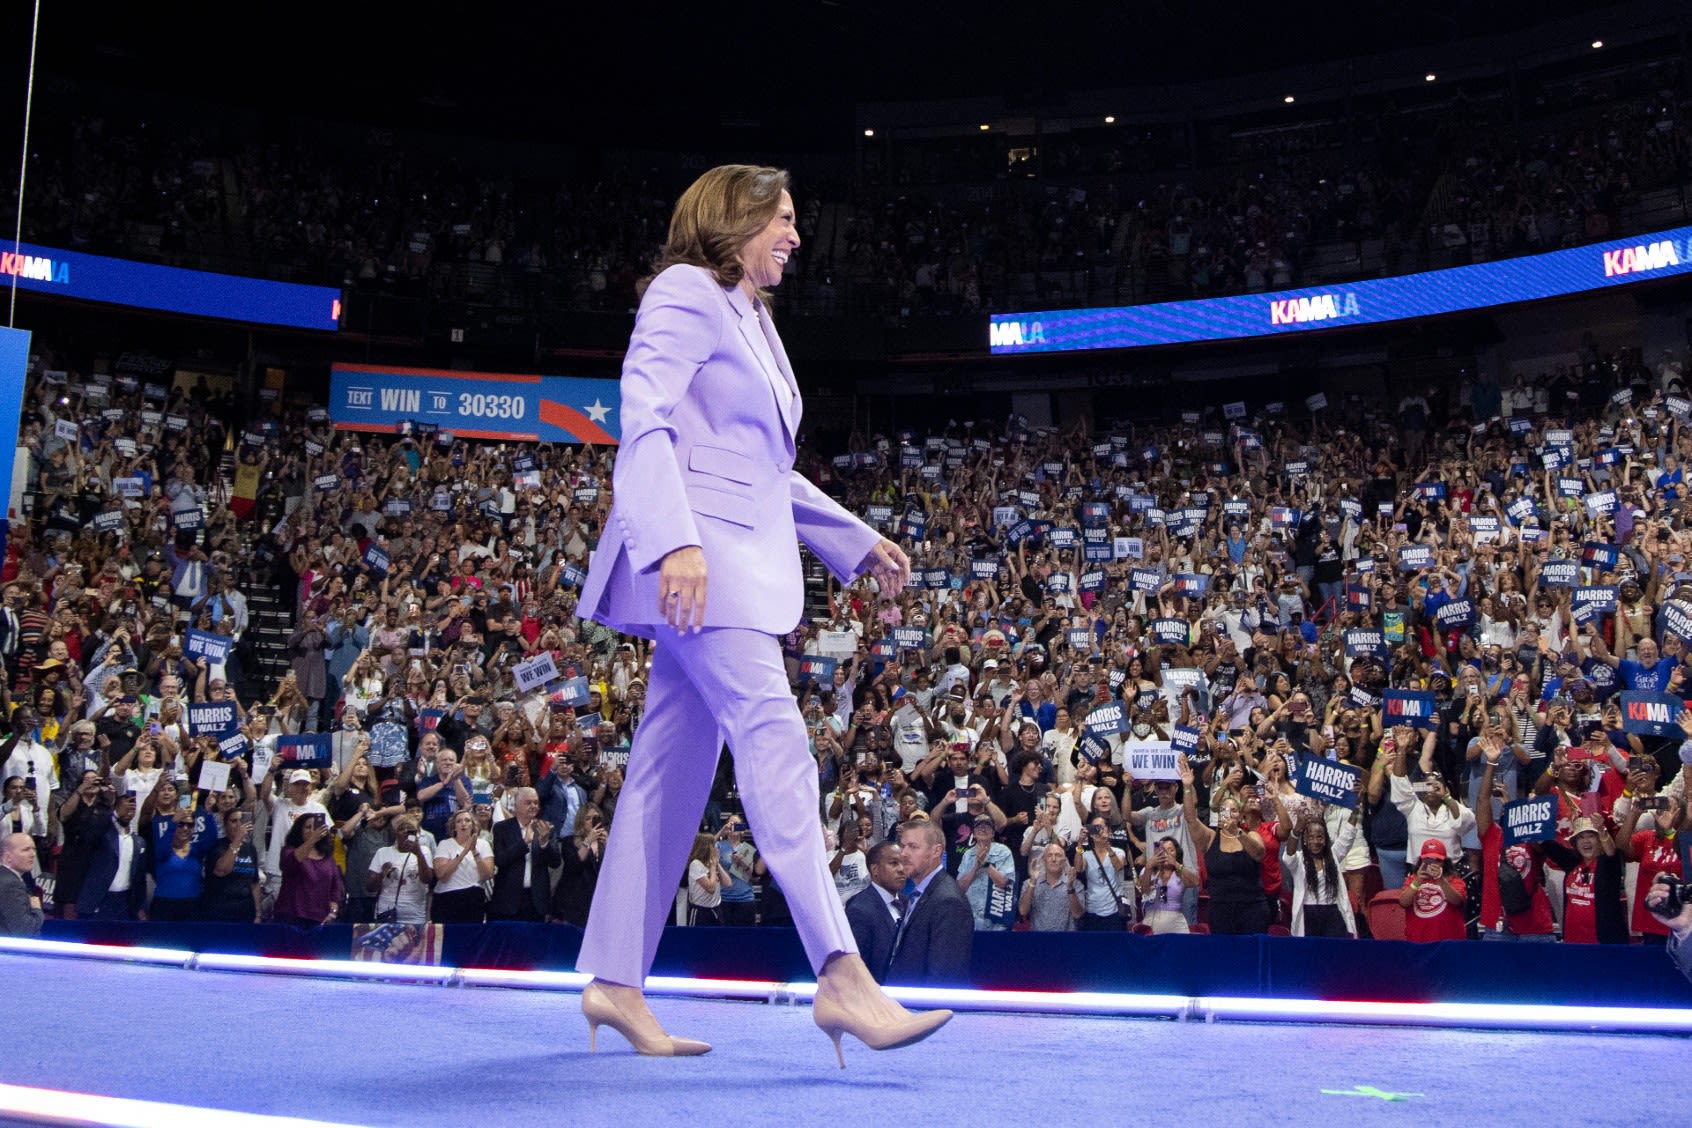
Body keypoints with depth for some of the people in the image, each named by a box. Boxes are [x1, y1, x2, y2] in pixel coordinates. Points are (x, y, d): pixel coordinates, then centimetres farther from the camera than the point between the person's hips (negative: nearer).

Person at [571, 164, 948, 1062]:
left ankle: (616, 982, 9)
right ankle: (841, 976, -22)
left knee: (675, 764, 6)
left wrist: (855, 540, 30)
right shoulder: (687, 292, -1)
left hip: (743, 556, 10)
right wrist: (675, 540, -27)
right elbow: (645, 419, -14)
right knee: (774, 741, -18)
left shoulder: (750, 320, 27)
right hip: (700, 554, -10)